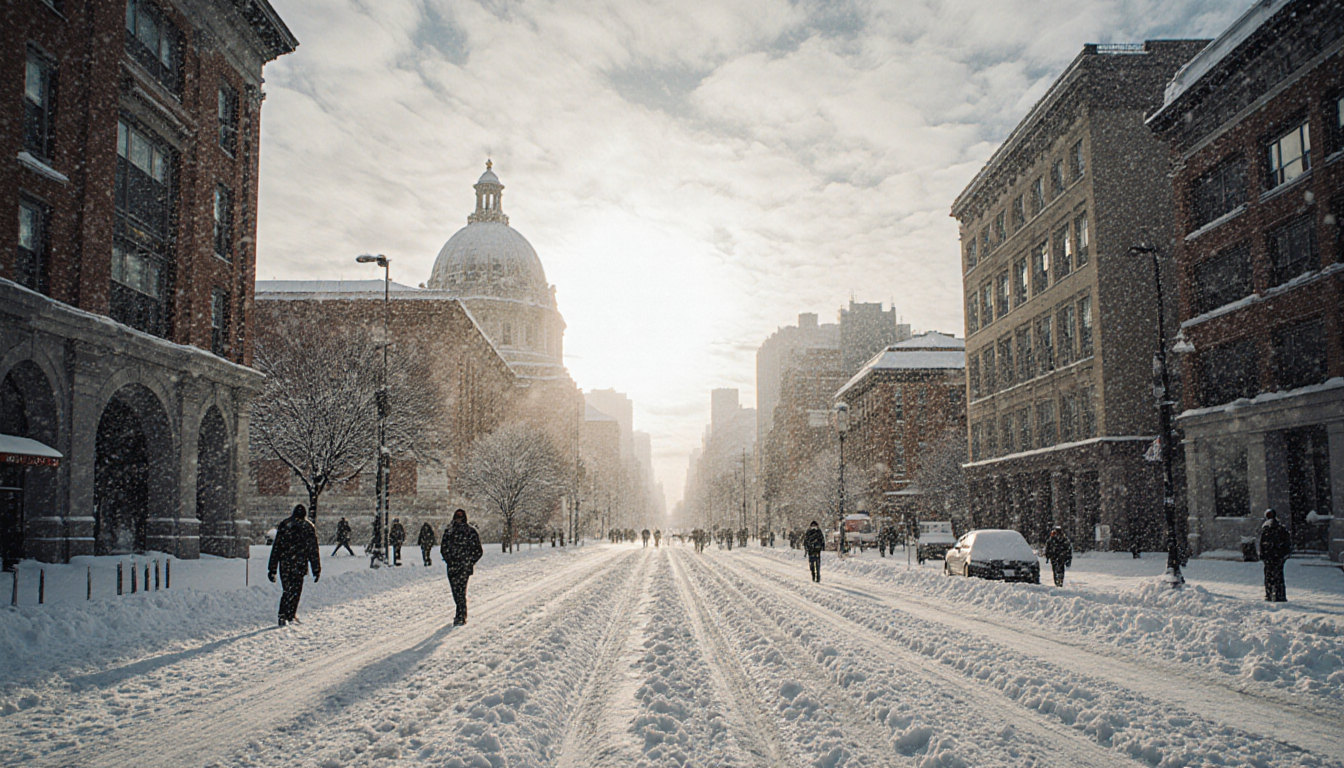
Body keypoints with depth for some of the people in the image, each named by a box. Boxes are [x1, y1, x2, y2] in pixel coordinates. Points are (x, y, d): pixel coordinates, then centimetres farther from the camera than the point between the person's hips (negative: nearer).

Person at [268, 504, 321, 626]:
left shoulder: (283, 525, 8)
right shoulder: (308, 527, 0)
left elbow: (275, 548, 7)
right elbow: (313, 551, -1)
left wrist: (272, 569, 10)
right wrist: (317, 570, 4)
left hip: (284, 564, 3)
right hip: (299, 565, -3)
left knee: (287, 590, 12)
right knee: (295, 590, 5)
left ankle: (283, 616, 9)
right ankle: (290, 616, 2)